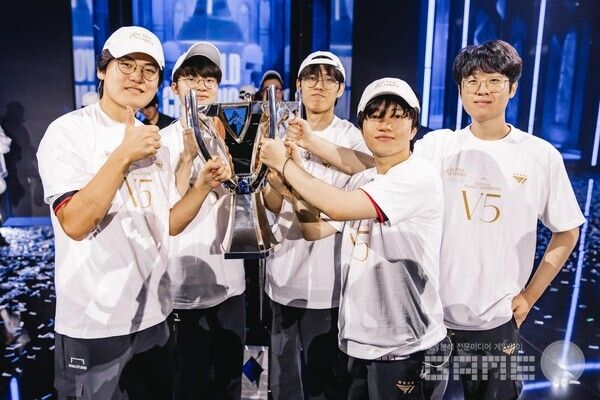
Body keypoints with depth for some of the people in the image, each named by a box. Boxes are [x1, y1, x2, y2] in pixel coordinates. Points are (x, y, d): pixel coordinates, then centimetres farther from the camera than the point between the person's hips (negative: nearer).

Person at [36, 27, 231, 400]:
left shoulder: (154, 142, 7)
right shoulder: (68, 131, -10)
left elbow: (168, 224, 7)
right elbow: (75, 223, -21)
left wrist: (204, 185, -8)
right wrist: (124, 155, -26)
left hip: (154, 313, 6)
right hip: (93, 322, -5)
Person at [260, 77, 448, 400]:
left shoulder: (419, 177, -17)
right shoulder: (360, 182, 8)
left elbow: (338, 207, -27)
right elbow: (314, 230, 5)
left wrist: (285, 164, -14)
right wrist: (294, 169, -2)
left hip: (404, 346, -7)